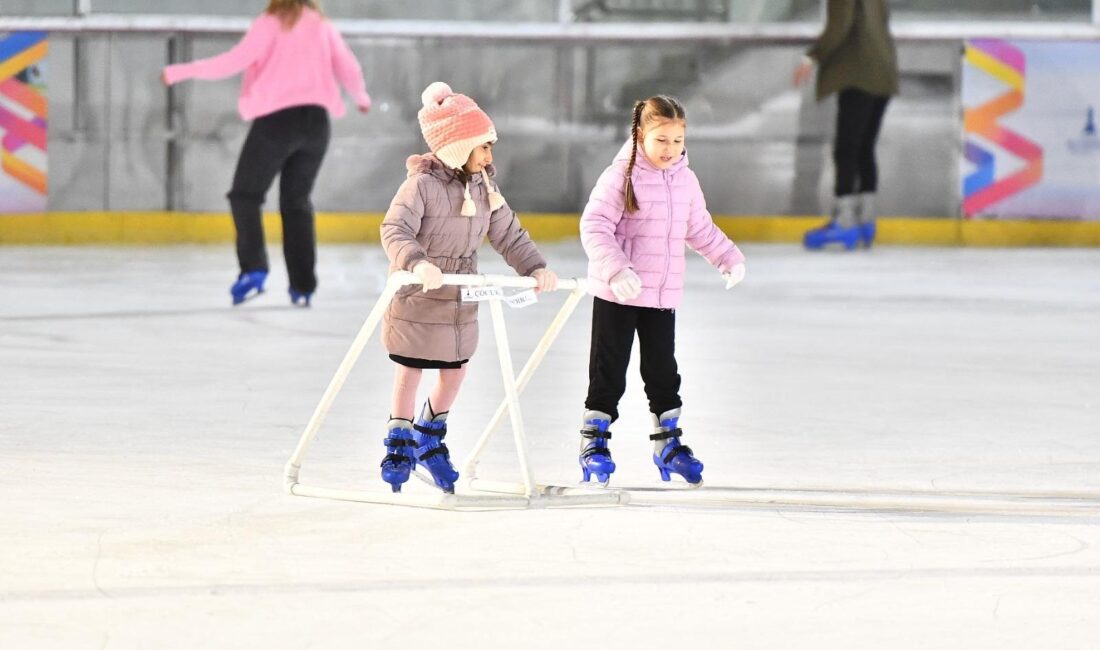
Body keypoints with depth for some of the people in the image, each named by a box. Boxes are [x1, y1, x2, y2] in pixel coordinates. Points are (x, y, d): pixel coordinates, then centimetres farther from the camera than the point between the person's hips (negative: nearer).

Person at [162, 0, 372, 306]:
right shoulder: (321, 25, 8)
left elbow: (236, 60, -14)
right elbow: (348, 67, 13)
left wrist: (181, 72, -8)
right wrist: (361, 96, 35)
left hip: (276, 120, -5)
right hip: (316, 120, 5)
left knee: (245, 195, 5)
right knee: (297, 202, 16)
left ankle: (253, 270, -11)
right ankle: (303, 285, 12)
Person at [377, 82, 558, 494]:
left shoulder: (483, 187, 2)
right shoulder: (422, 184, -20)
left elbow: (508, 234, 6)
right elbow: (396, 230, -31)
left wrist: (535, 268, -8)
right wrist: (417, 262, -50)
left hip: (462, 301, 6)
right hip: (418, 300, -6)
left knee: (454, 373, 14)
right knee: (410, 373, 5)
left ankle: (430, 440, 35)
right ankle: (399, 447, 19)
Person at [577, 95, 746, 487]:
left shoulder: (685, 180, 6)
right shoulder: (620, 177, -13)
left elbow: (700, 228, 21)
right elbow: (594, 227, -19)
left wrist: (728, 257, 14)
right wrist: (615, 268, -30)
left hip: (663, 294, 5)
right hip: (616, 294, -5)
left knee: (663, 370, 11)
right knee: (609, 371, 3)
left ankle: (668, 443, 23)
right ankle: (593, 441, 15)